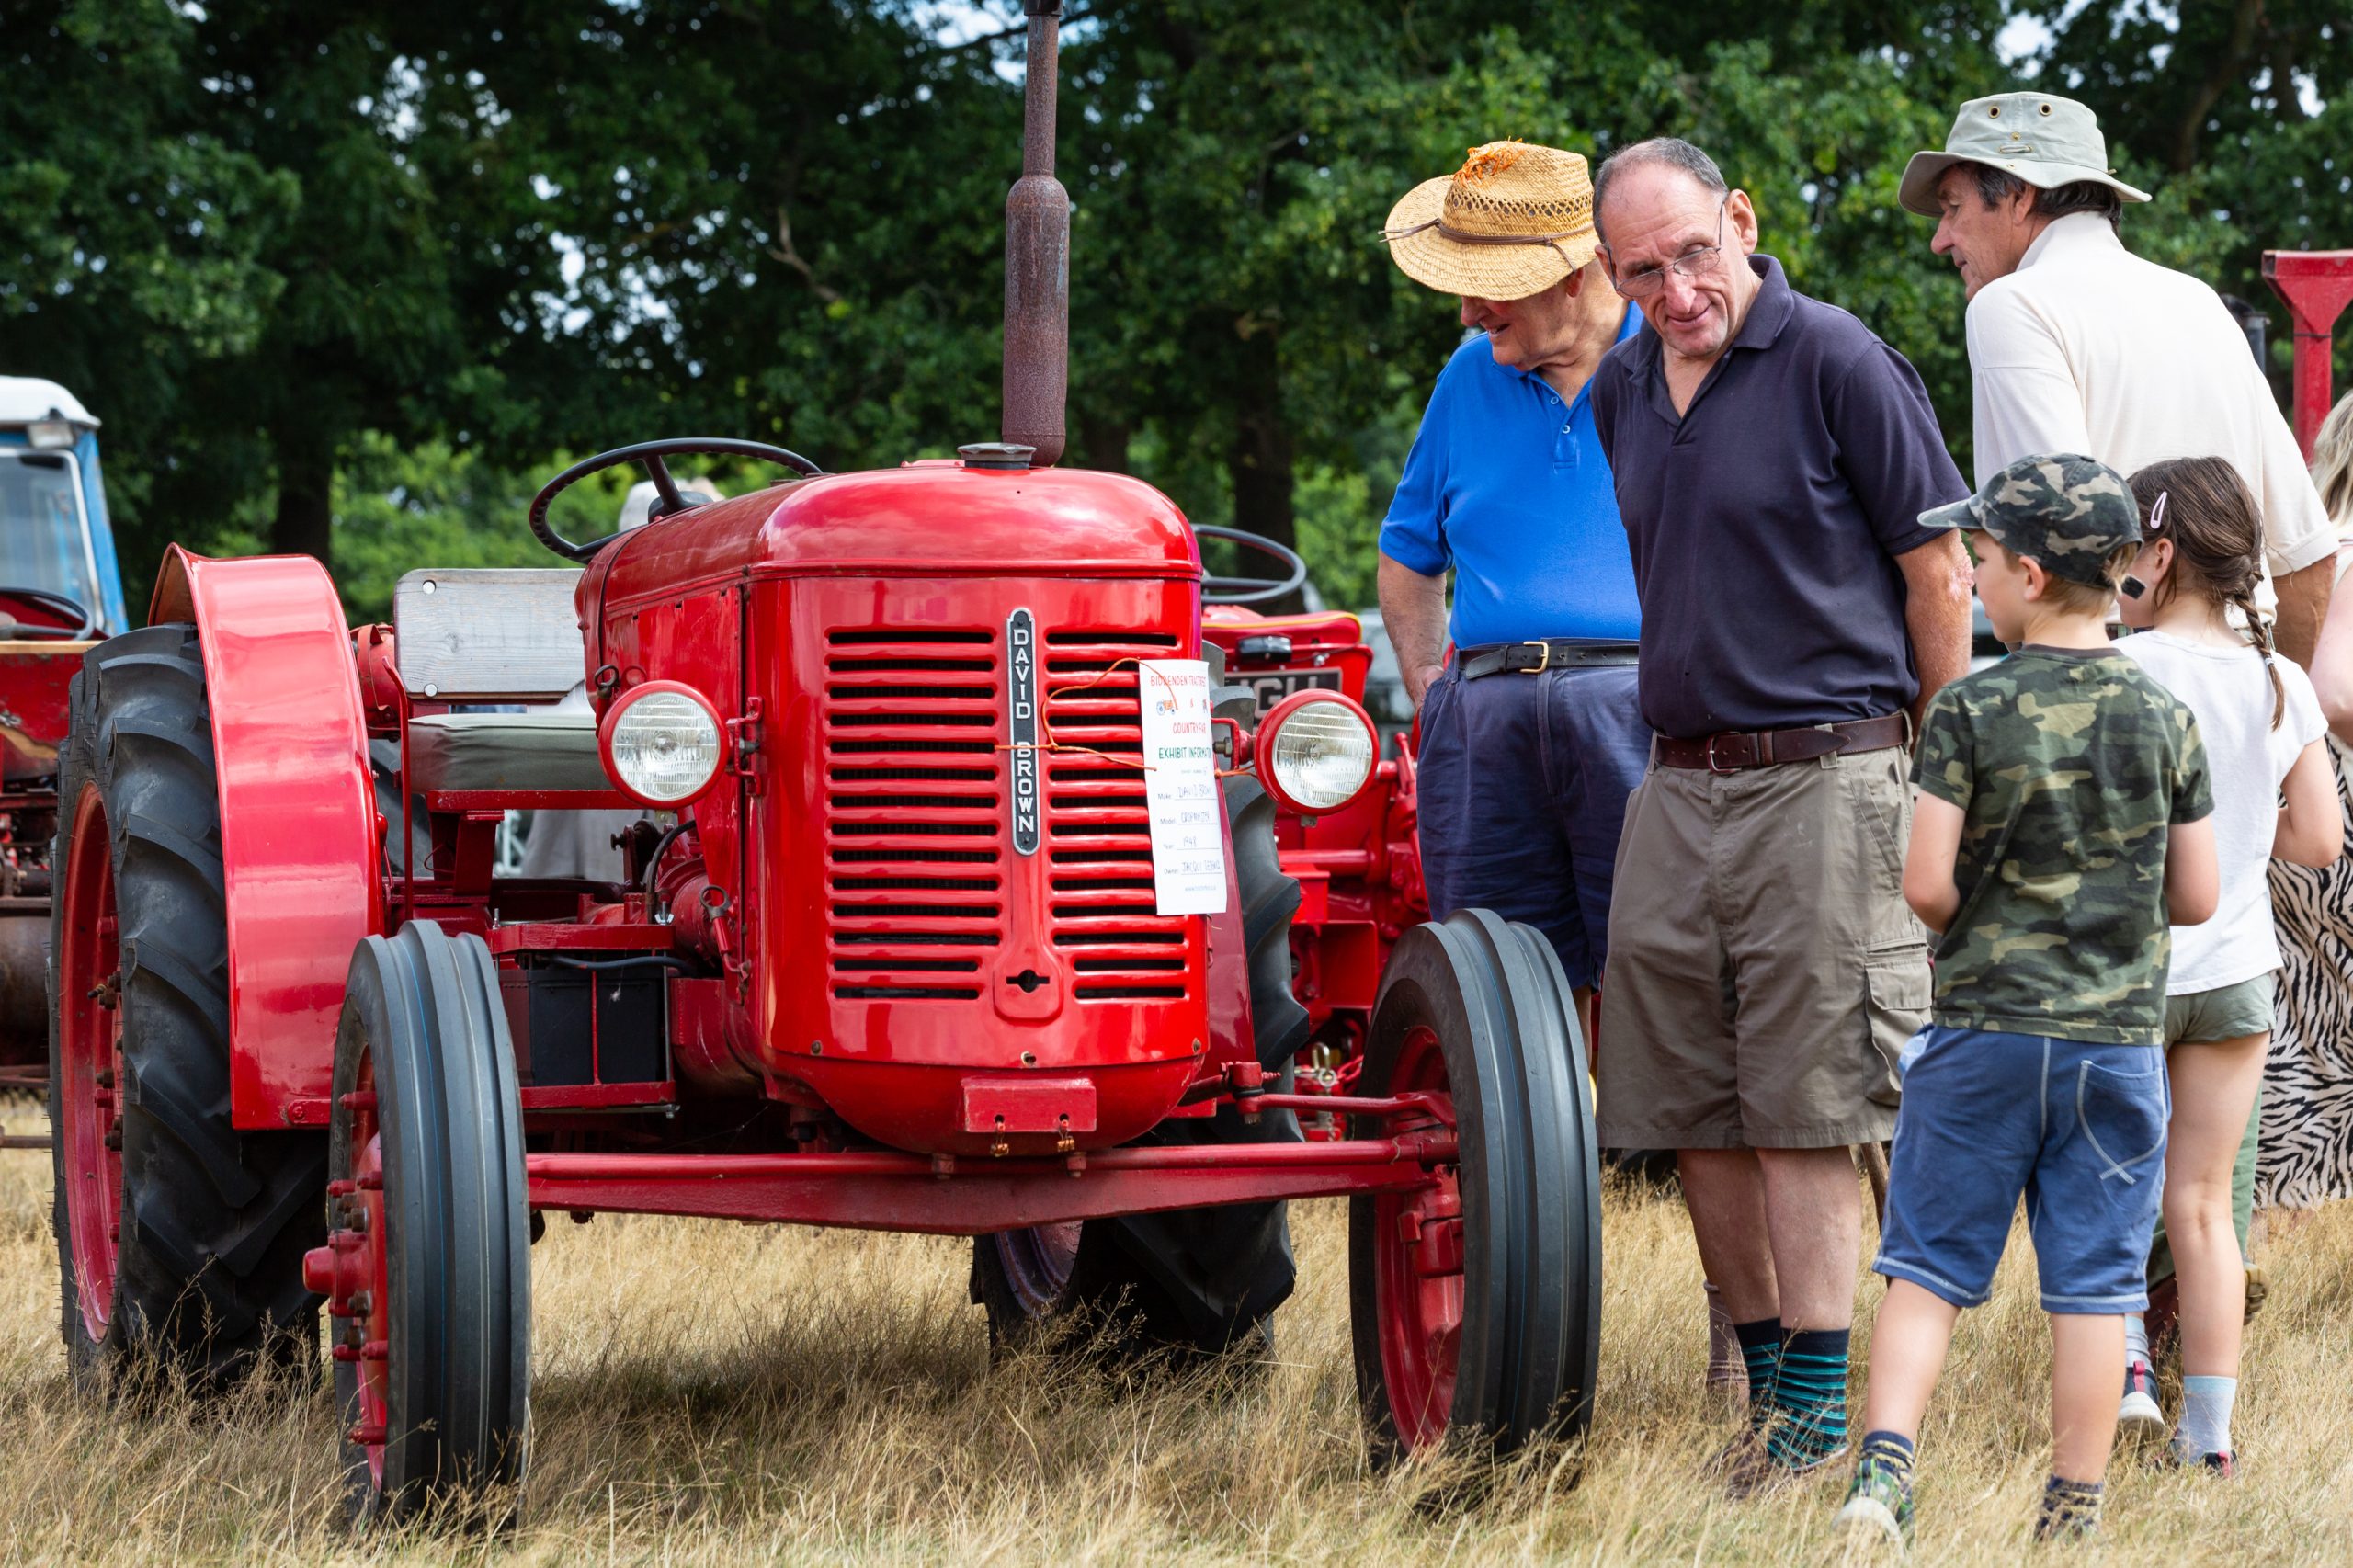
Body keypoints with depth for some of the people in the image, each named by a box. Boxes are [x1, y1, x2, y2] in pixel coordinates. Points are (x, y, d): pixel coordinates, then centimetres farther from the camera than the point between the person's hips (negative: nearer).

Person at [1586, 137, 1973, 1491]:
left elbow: (1939, 570, -5)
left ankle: (1819, 1403, -4)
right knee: (1692, 1109, 7)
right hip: (1676, 790, 7)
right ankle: (1765, 1369, 18)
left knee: (1803, 1109, -7)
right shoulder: (1624, 388, 11)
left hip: (1822, 779, -7)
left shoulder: (1836, 363, -8)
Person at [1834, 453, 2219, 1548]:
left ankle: (1886, 1458, -8)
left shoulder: (1970, 713, -8)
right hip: (2118, 1038, 2)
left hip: (1984, 1032, -1)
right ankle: (2074, 1511, 9)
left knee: (1928, 1266, 6)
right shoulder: (2164, 720, 0)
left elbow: (1926, 886, -11)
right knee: (2093, 1282, 6)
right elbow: (2196, 897, 3)